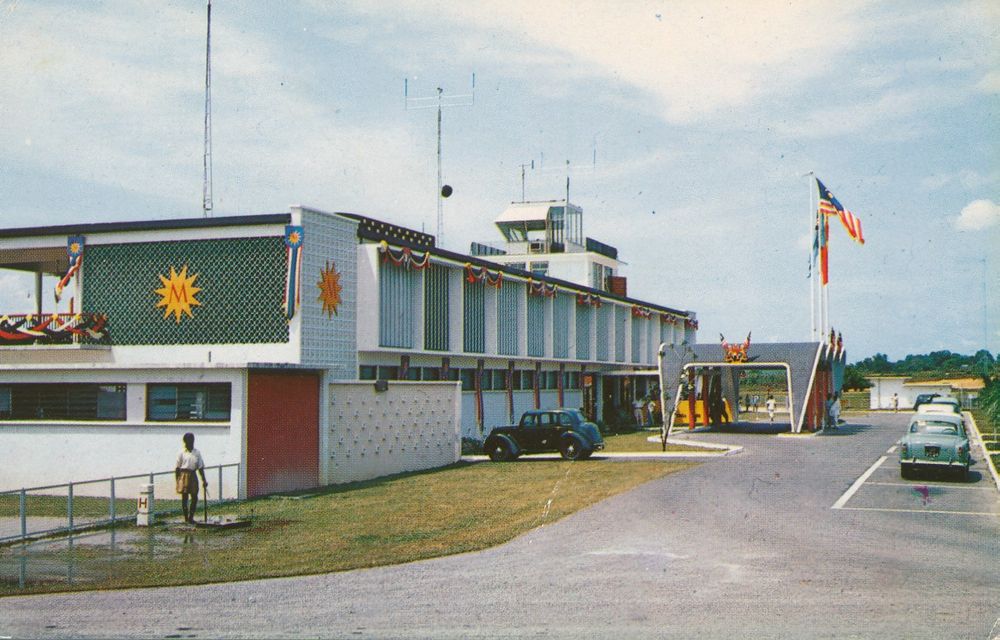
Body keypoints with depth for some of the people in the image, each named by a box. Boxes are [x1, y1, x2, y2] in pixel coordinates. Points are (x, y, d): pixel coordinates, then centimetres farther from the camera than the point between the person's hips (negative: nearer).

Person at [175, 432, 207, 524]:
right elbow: (177, 468, -1)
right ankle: (186, 518, 10)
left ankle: (191, 517, 10)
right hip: (184, 475, -3)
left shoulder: (197, 453, 6)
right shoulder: (181, 453, -2)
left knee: (194, 498, 0)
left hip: (193, 475, 3)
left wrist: (204, 480, 5)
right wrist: (177, 481, -5)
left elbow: (200, 467, 8)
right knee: (184, 497, 2)